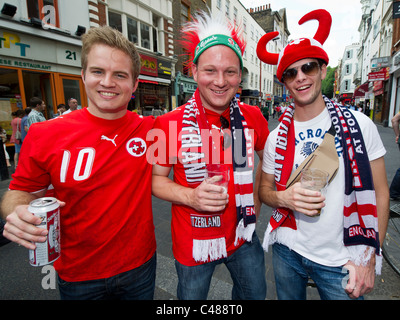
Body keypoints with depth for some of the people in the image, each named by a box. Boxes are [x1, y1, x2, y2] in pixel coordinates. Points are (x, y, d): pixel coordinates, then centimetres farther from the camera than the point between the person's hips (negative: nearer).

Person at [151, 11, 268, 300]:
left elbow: (268, 159, 10)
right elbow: (156, 178, -9)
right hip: (194, 242, -2)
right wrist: (191, 196, -26)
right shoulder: (169, 124, -17)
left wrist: (257, 201, 3)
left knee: (255, 294, 28)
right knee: (192, 297, 23)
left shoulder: (253, 117, -6)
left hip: (243, 235, 4)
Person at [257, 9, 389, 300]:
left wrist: (368, 256, -8)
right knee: (289, 297, 21)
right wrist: (284, 198, -18)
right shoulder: (276, 138, -5)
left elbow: (379, 192, -3)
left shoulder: (359, 125, -8)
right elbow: (264, 189, 4)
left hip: (341, 261, -1)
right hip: (288, 252, 2)